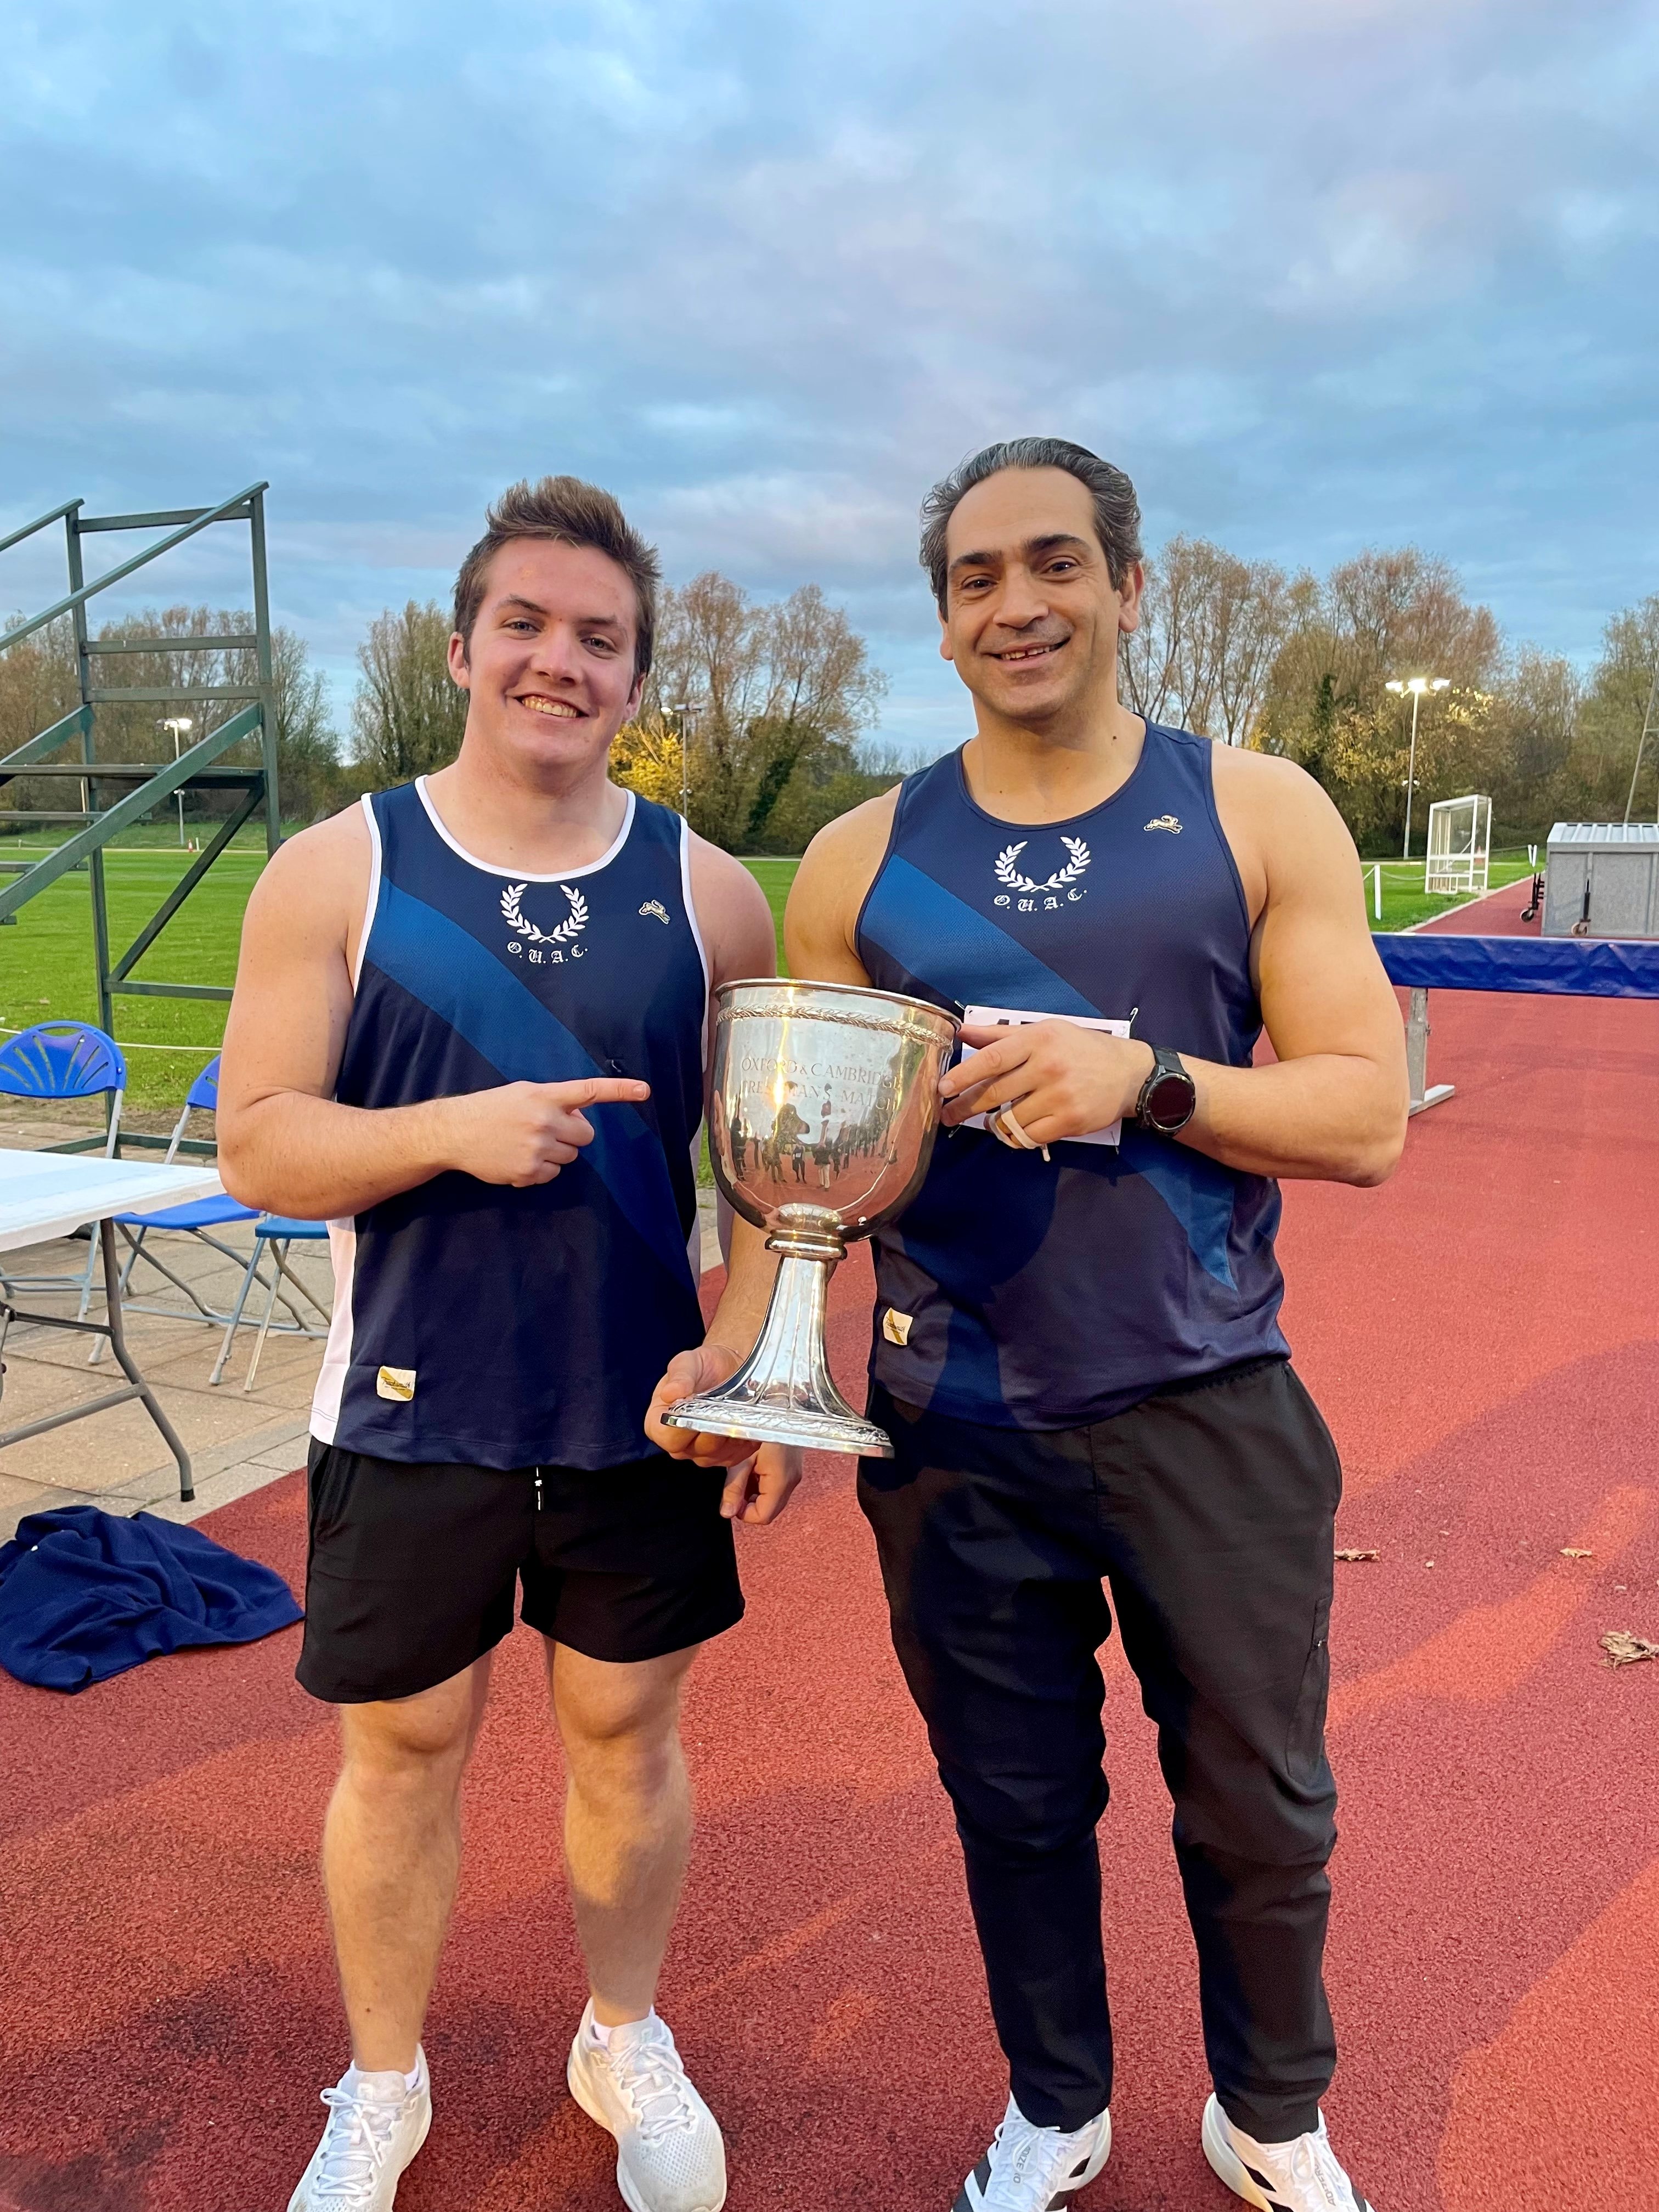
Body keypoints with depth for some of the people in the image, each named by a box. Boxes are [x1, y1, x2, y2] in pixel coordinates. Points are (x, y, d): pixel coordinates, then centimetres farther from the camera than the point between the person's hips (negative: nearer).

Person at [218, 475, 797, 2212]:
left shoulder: (707, 892, -1)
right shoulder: (338, 874, -4)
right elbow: (258, 1147, -7)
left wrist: (765, 1358, -9)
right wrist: (457, 1129, -23)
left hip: (642, 1417, 1)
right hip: (411, 1416, 0)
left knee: (628, 1729, 16)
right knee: (404, 1744, 14)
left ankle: (627, 2043, 43)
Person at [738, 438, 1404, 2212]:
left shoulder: (1258, 816, -2)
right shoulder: (862, 862, 2)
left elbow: (1365, 1115, -7)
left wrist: (1145, 1080, -23)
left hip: (1207, 1414, 0)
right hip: (961, 1432, 1)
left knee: (1257, 1805, 16)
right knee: (1016, 1800, 18)